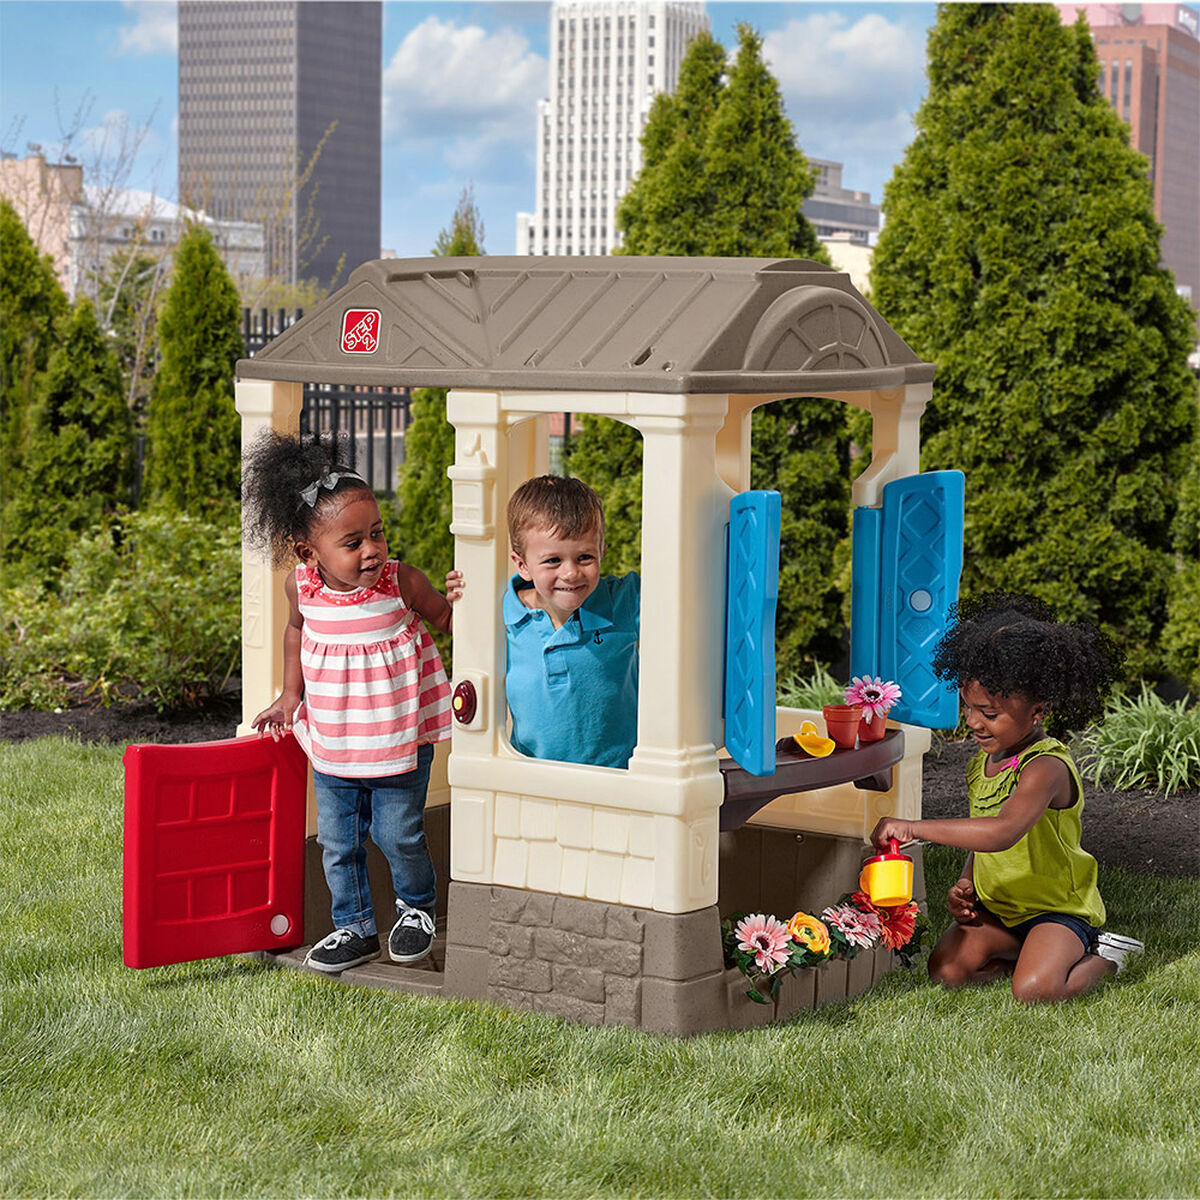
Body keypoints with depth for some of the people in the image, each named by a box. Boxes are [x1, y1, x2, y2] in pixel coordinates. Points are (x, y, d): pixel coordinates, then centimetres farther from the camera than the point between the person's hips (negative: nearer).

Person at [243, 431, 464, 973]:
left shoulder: (401, 582, -18)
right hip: (332, 744, 3)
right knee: (337, 841, 10)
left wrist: (457, 599, -23)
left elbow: (442, 619, 0)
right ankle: (354, 928, 29)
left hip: (399, 742, -3)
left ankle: (416, 907, 34)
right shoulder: (302, 585, -11)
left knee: (398, 836, 6)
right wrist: (291, 694, 13)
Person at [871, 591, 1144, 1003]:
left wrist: (914, 828, -42)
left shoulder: (1047, 766, -24)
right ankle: (1032, 952, 8)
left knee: (1034, 991, -28)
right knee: (946, 970, -13)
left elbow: (1003, 832, -41)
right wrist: (966, 884, -2)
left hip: (1059, 907, -7)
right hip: (995, 907, 7)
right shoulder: (981, 765, 5)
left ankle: (1101, 957, 2)